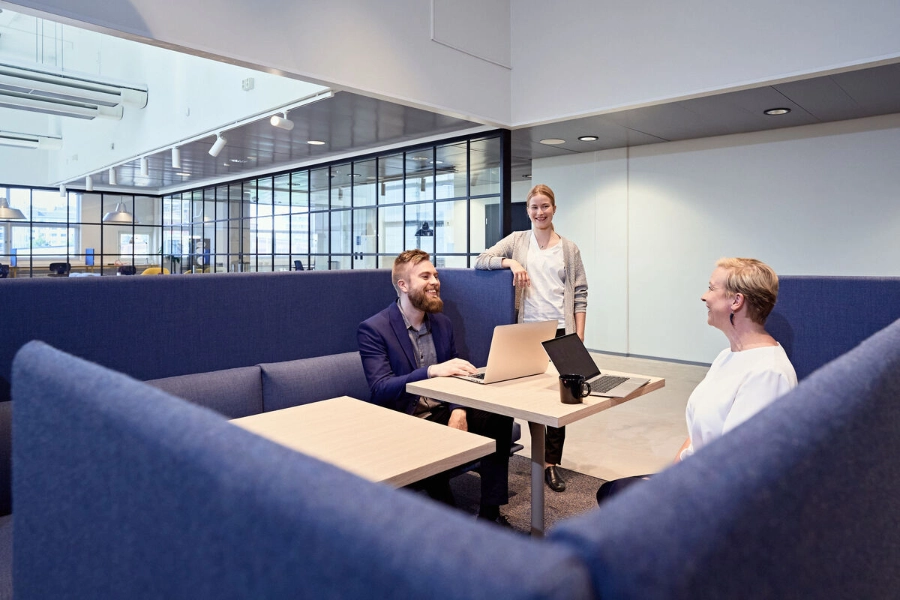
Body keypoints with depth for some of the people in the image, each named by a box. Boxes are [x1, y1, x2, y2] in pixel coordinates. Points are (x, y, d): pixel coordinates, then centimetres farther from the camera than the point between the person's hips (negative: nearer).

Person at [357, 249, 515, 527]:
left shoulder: (443, 323, 10)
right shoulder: (372, 329, -10)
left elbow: (455, 375, 11)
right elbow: (380, 390, -18)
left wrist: (458, 411, -11)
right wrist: (432, 371, -31)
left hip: (444, 412, 6)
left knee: (499, 417, -18)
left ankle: (490, 512, -7)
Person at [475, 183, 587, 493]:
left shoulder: (569, 248, 8)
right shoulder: (517, 240, 8)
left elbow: (580, 293, 6)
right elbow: (481, 261, 0)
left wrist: (579, 335, -1)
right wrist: (510, 262, -18)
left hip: (561, 331, 0)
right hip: (527, 331, 0)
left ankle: (551, 462, 12)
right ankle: (543, 453, 24)